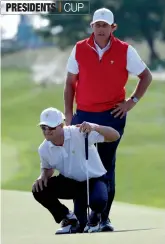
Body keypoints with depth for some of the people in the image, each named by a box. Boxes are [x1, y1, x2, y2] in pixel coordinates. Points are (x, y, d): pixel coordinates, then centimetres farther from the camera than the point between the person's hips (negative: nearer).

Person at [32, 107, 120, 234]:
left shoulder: (79, 134, -24)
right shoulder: (44, 149, -8)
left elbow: (115, 136, -29)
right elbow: (47, 168, 15)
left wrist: (95, 127, -48)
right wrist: (43, 176, -10)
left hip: (94, 180, -5)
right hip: (70, 183, 5)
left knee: (98, 201, -38)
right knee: (39, 190, -19)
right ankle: (69, 219, 6)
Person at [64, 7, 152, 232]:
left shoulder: (125, 51, -2)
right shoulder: (79, 50, 2)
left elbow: (146, 76, 8)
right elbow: (70, 83, 8)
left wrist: (133, 101, -1)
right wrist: (68, 114, 4)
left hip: (113, 115, -1)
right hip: (83, 115, 1)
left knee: (107, 166, 1)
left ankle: (103, 217, 6)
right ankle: (79, 216, 6)